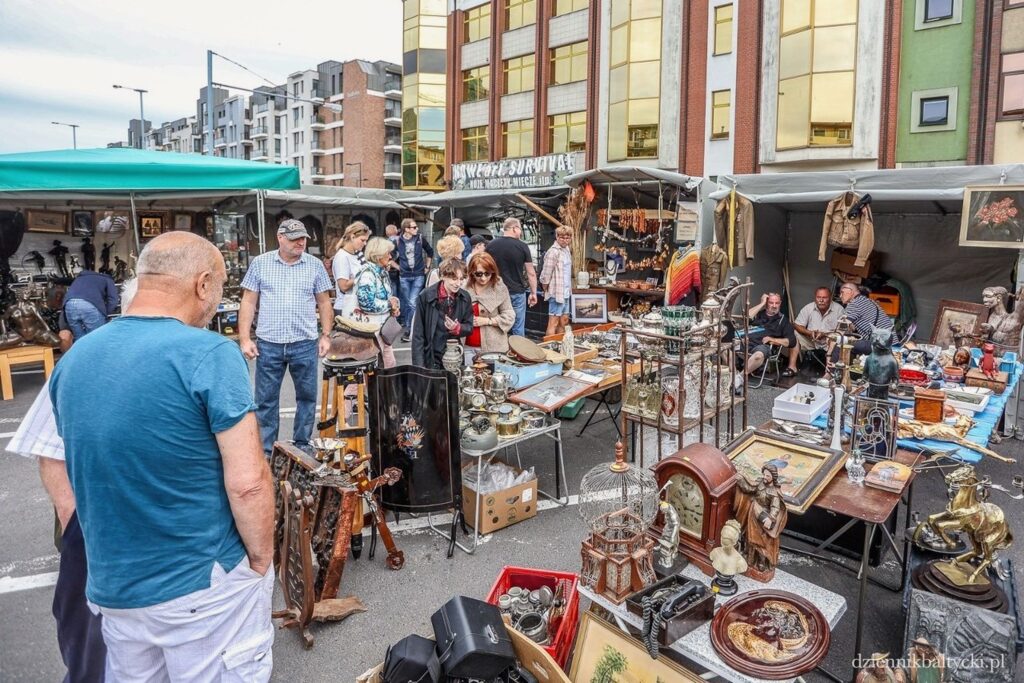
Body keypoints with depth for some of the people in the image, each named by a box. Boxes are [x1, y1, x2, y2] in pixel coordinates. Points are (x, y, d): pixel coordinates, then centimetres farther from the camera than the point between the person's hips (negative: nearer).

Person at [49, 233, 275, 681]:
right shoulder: (209, 354, -21)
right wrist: (261, 559, -7)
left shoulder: (73, 358, 1)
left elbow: (62, 472, 12)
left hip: (112, 585, 6)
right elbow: (247, 484, -23)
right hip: (205, 584, -6)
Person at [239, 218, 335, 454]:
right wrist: (245, 339, -2)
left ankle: (302, 445, 25)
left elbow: (324, 303, 9)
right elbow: (248, 302, 3)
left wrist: (325, 335, 3)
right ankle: (266, 450, 19)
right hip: (268, 344, 0)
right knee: (266, 400, 7)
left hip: (305, 344, 1)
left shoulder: (315, 265, 4)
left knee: (307, 396, 9)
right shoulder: (260, 263, 3)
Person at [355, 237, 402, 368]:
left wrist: (395, 302, -2)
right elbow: (367, 303, -26)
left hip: (384, 323, 9)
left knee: (390, 363, 15)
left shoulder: (382, 271, 10)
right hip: (371, 325, -9)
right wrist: (390, 305, -13)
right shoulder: (367, 273, -18)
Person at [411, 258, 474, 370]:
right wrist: (419, 365, -12)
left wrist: (457, 328, -16)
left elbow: (469, 327, 7)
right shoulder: (426, 296, -11)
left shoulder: (465, 297, -1)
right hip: (430, 359, -3)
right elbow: (418, 333, -8)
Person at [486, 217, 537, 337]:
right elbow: (531, 273, -4)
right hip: (517, 293, -2)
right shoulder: (522, 247, -5)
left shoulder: (491, 245, 2)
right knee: (518, 330, 5)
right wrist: (533, 293, 6)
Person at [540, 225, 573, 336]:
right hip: (557, 293, -9)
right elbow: (546, 275, -16)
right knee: (553, 323, -4)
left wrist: (569, 288, 12)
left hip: (565, 293, 9)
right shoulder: (553, 252, -16)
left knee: (564, 321, 16)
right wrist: (546, 290, -6)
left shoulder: (566, 250, 12)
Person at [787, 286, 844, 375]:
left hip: (829, 341, -2)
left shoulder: (838, 309, -10)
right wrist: (809, 333, -24)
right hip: (811, 341, 3)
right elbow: (796, 325, -6)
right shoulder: (808, 308, -5)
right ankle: (792, 367, -21)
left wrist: (825, 334, -28)